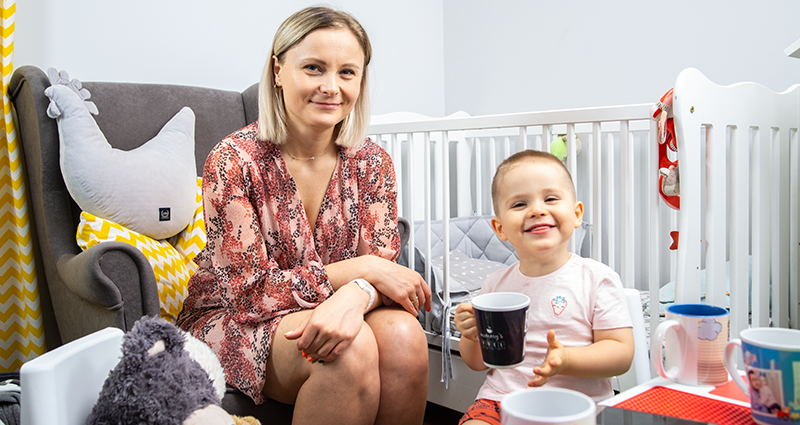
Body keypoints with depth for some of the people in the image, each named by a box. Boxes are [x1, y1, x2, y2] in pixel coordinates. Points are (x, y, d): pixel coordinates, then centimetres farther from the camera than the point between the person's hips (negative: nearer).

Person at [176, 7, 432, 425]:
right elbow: (251, 291, -18)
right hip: (231, 323, -4)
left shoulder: (371, 164, -3)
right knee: (350, 349, -32)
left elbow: (383, 268, -8)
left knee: (403, 335, -27)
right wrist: (360, 269, -24)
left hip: (330, 312, 4)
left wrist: (355, 296, -33)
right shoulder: (234, 161, -17)